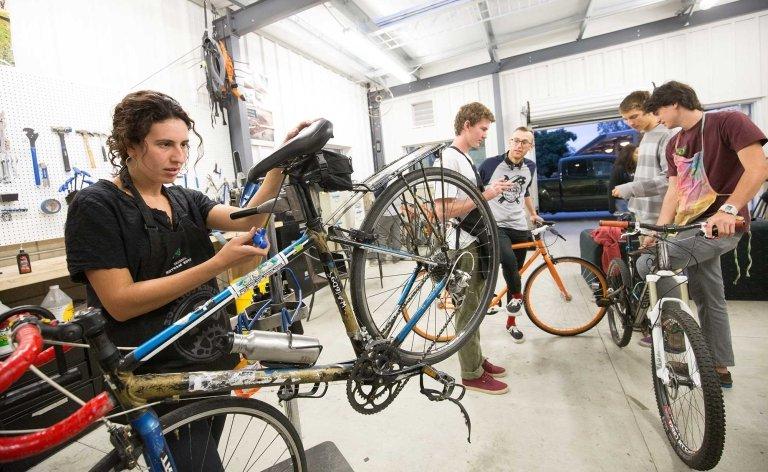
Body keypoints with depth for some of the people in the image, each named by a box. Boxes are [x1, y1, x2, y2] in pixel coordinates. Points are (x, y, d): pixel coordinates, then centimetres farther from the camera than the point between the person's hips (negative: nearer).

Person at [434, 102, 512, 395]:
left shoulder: (466, 158, 14)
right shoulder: (448, 158, -16)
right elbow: (444, 210, -25)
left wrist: (491, 190, 11)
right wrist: (485, 196, -21)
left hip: (474, 242, 10)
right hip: (460, 247, -10)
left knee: (473, 307, 19)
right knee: (467, 311, 1)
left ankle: (477, 360, 34)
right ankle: (472, 375, 17)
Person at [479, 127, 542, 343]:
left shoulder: (530, 167, 9)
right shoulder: (491, 164, -8)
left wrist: (533, 214, 32)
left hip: (520, 228, 5)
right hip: (495, 226, -5)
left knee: (514, 271, 9)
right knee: (509, 260, -32)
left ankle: (511, 322, 26)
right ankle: (517, 295, -1)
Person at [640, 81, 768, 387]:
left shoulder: (728, 121, -6)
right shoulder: (674, 145, 15)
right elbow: (675, 190, 11)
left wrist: (728, 209, -31)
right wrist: (658, 231, 1)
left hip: (720, 225, -8)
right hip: (692, 227, 8)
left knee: (648, 264, -23)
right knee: (709, 299, 13)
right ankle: (720, 368, 26)